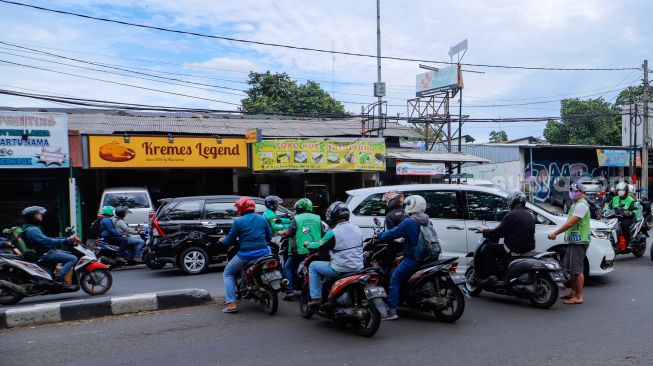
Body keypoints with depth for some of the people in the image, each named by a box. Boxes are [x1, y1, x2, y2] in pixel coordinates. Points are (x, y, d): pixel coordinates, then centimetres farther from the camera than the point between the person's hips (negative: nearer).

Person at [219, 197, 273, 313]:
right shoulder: (263, 219, 8)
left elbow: (229, 240, -1)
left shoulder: (238, 222, -5)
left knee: (228, 274, 17)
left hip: (246, 254, -4)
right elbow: (269, 237, 15)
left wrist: (222, 240, 21)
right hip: (263, 252, 4)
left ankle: (232, 303, 2)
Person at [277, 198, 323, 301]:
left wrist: (281, 233, 16)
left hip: (300, 250, -3)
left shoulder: (296, 218, 0)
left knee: (287, 268, 10)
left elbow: (289, 232, -4)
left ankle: (289, 291, 0)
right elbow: (322, 233, 8)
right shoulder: (317, 218, 10)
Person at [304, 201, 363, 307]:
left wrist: (308, 244, 17)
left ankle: (316, 297, 8)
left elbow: (319, 246, -4)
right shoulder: (357, 230, 5)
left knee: (313, 266, 11)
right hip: (358, 268, 7)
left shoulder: (333, 233, -15)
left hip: (341, 270, -7)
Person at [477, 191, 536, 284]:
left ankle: (490, 276, -2)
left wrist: (484, 231, 5)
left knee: (489, 248, 3)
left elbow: (498, 232, -12)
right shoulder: (529, 215, 13)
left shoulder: (511, 215, -13)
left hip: (515, 249, -9)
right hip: (529, 248, 9)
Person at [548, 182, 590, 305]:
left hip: (579, 241, -11)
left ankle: (578, 297, -4)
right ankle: (573, 292, 27)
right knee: (571, 268, 17)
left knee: (577, 269, -8)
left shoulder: (581, 205, -14)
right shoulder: (575, 205, 20)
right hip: (573, 241, 11)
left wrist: (555, 233, -18)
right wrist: (556, 233, 13)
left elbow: (570, 223, -21)